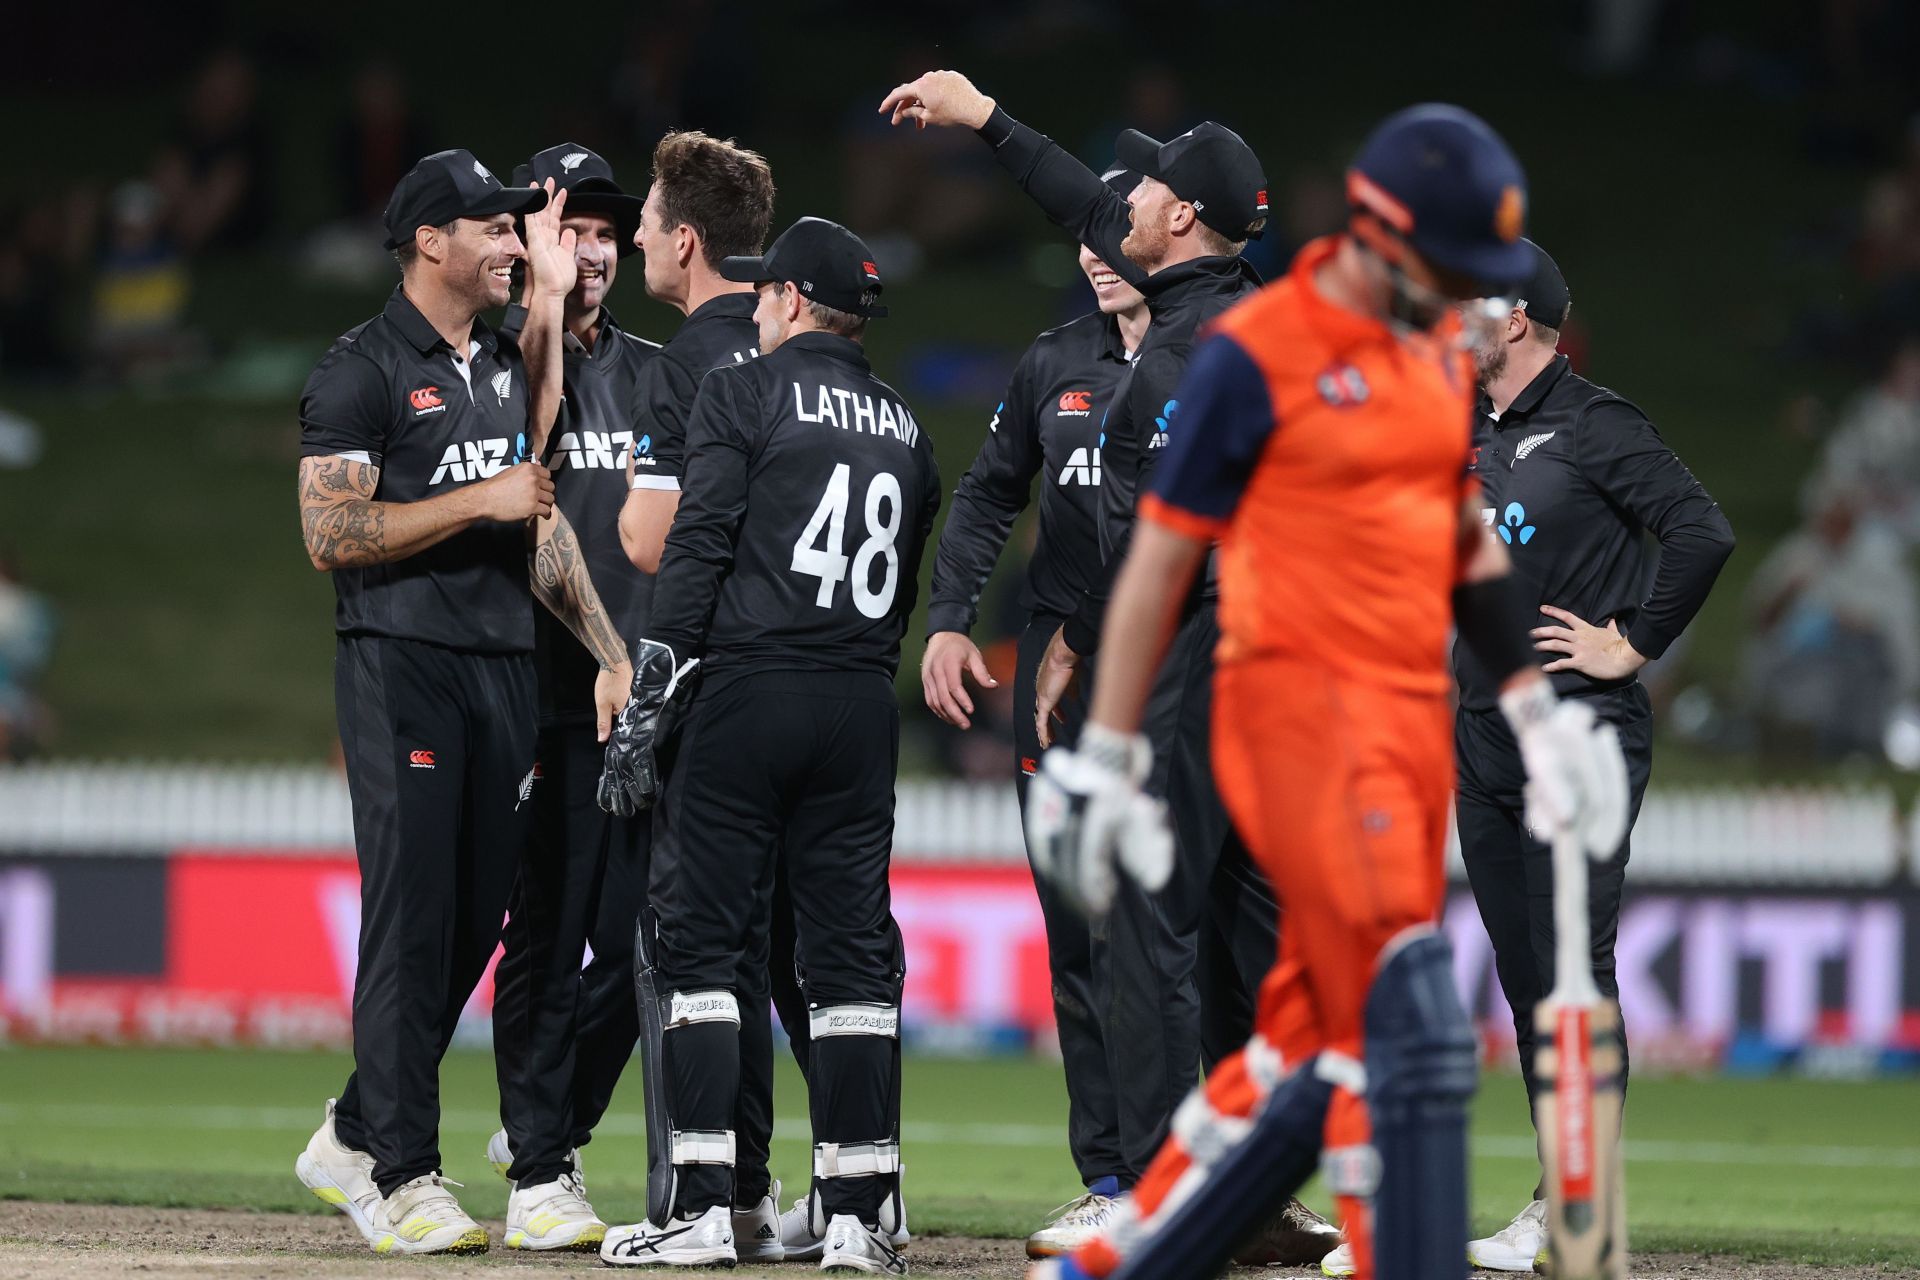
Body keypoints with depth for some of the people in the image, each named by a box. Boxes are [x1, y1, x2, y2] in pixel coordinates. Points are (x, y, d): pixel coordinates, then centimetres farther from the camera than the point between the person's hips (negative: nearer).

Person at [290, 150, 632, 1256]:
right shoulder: (363, 370, -5)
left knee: (475, 922, 7)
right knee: (413, 921, -9)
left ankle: (353, 1140, 20)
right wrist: (480, 501, -14)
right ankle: (403, 1178, -8)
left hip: (507, 667, 7)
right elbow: (331, 534, -13)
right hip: (404, 666, -7)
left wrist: (616, 655, 10)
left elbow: (541, 525, 19)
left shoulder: (510, 369, 19)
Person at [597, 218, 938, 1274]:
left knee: (704, 940, -2)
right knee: (851, 950, 5)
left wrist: (647, 699, -9)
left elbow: (696, 550, -9)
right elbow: (904, 582, 16)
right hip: (863, 710, 5)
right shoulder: (904, 427, 16)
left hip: (744, 694, -5)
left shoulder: (744, 394, -1)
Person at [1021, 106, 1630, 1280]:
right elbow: (1162, 560, -6)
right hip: (1299, 703, -8)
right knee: (1405, 1021, -15)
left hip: (1412, 716, 8)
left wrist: (1534, 702, 17)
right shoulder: (1255, 356, -9)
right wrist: (1105, 761, -6)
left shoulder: (1442, 352, 14)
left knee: (1320, 1041, 8)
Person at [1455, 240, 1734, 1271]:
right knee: (1523, 977, 9)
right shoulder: (1465, 434, 14)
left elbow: (1703, 534, -17)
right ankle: (1560, 1195, 14)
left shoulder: (1591, 428, -9)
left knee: (1574, 972, -9)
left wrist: (1635, 646, -14)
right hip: (1483, 738, 8)